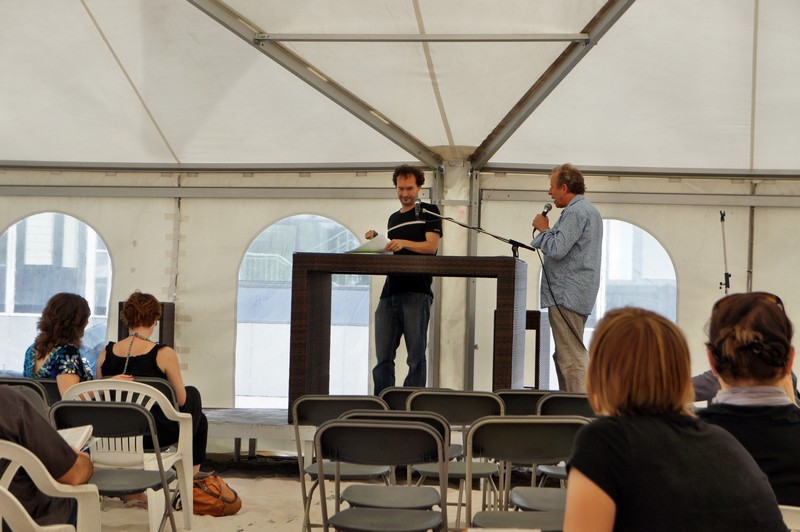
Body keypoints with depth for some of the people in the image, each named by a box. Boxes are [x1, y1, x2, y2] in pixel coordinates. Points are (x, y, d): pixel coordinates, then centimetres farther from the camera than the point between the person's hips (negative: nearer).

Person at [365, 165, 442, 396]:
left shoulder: (428, 211, 7)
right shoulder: (393, 218, 25)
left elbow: (431, 245, -7)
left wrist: (405, 243, -22)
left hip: (417, 292, -6)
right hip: (390, 293, 6)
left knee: (416, 357, -5)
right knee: (383, 357, 2)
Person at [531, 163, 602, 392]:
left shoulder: (575, 212, -14)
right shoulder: (589, 210, 21)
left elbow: (557, 249, -22)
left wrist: (543, 228, -7)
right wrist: (548, 230, 17)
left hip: (566, 296, -11)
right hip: (579, 295, 11)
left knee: (571, 357, -11)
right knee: (566, 356, 16)